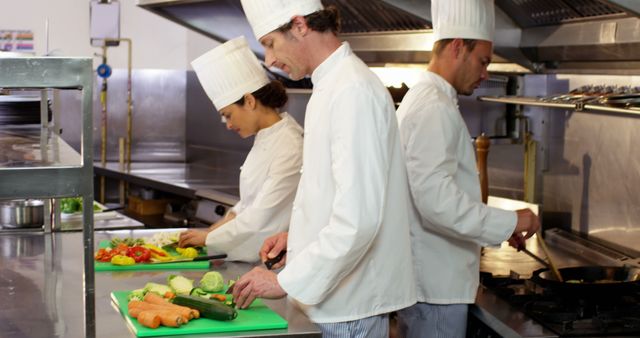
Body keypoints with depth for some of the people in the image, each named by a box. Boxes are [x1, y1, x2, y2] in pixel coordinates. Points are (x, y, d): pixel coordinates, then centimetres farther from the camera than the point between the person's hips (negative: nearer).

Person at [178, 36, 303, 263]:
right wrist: (217, 227, 8)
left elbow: (261, 217, -18)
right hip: (248, 257, 8)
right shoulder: (266, 138, 11)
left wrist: (208, 237, -7)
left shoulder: (290, 147, -19)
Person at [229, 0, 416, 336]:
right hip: (331, 297, 9)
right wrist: (296, 234, 10)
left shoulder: (354, 91, -20)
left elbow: (358, 219, -26)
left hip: (350, 308, -9)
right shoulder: (332, 85, 12)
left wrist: (286, 281, -21)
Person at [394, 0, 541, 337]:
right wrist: (509, 222, -19)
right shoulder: (435, 107, -17)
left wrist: (497, 225, 18)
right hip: (437, 284, -10)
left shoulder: (420, 99, 15)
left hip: (424, 279, 10)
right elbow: (436, 199, -27)